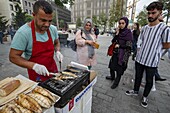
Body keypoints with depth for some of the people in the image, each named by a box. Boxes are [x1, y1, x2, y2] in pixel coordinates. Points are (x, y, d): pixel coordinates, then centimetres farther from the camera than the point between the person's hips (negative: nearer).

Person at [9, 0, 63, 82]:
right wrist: (34, 66, -30)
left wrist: (57, 51, -11)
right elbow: (13, 57, -16)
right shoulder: (23, 32, -21)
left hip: (53, 69, 5)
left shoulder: (53, 29, -8)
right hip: (36, 73, -4)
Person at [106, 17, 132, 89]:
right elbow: (113, 41, 0)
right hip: (116, 52, 6)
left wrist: (119, 45, -11)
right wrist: (117, 34, -10)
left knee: (119, 68, 5)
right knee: (112, 65, 18)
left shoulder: (128, 33, -10)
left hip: (123, 54, -6)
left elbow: (129, 46, -13)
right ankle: (112, 76, 45)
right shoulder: (119, 32, 5)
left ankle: (116, 82, 26)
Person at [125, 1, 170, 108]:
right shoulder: (144, 28, 3)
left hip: (152, 61, -4)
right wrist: (140, 49, 0)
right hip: (139, 58, 5)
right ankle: (135, 91, 43)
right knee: (138, 76, 20)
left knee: (149, 80, 14)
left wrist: (154, 46, -1)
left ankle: (145, 97, 37)